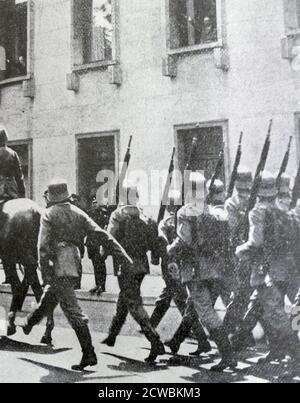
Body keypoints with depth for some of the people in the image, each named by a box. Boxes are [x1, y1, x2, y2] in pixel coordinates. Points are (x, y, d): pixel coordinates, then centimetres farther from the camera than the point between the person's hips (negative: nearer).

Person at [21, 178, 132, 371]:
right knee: (49, 299, 27)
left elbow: (43, 246, -12)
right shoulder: (78, 213, 8)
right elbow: (101, 235, 2)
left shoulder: (49, 214, -4)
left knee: (73, 311, -7)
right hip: (74, 266, 6)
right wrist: (123, 255, 1)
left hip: (59, 267, -6)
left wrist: (46, 274, -11)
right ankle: (29, 324, 51)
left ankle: (89, 354, -8)